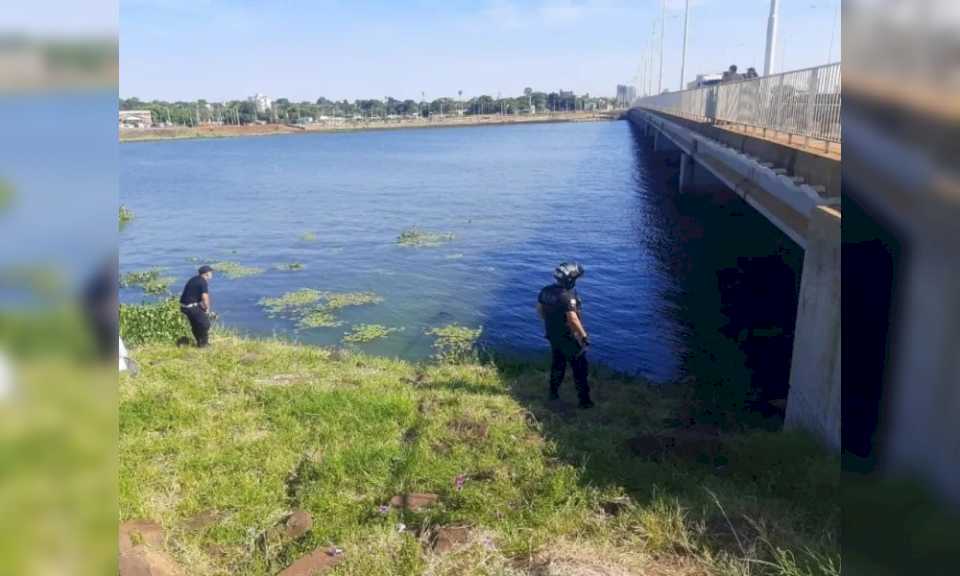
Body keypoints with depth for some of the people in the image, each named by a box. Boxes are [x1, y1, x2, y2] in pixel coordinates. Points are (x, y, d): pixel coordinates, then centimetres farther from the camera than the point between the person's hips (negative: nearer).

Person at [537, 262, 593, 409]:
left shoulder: (545, 291, -6)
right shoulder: (567, 296, -30)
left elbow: (539, 310, 8)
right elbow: (573, 320, -30)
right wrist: (584, 336, -18)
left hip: (553, 335, 7)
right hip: (569, 338, -7)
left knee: (557, 364, 25)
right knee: (579, 369, 7)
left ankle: (553, 392, 37)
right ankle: (584, 400, 16)